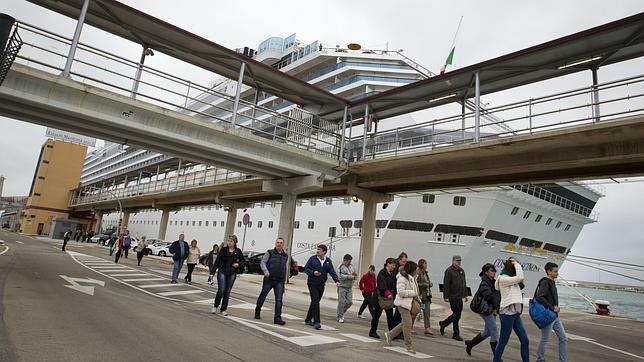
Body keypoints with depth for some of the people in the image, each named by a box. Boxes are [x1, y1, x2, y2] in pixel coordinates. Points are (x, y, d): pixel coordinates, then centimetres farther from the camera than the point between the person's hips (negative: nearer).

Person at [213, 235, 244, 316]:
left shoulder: (238, 251, 1)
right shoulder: (223, 250, -3)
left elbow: (242, 260, 12)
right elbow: (217, 261, -3)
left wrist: (238, 264, -9)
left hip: (232, 274, 2)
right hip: (222, 272, -2)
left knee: (227, 292, 6)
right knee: (221, 290, -8)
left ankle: (223, 310, 17)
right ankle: (216, 306, 17)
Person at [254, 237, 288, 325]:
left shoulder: (285, 256, 14)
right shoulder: (269, 253, 1)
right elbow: (262, 262, -5)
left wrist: (284, 280, 18)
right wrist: (265, 271, -24)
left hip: (279, 281, 3)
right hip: (269, 279, -2)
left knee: (279, 300, -6)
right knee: (262, 296, 11)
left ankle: (277, 318, -4)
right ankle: (257, 312, 32)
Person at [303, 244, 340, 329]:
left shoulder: (328, 261, 5)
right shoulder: (312, 258, -2)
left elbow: (332, 272, -2)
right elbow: (305, 268, -1)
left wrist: (337, 281, -17)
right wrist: (313, 272, -18)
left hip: (321, 285, 4)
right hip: (312, 284, -4)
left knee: (315, 302, 12)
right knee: (315, 301, -12)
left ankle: (308, 319, 27)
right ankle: (316, 322, -10)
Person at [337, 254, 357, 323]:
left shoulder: (351, 266, 14)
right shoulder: (340, 267, -9)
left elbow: (355, 276, 22)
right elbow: (340, 276, -20)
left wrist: (355, 275, -3)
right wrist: (350, 276, -14)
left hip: (350, 287, 7)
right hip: (342, 287, -7)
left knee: (349, 302, 4)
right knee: (341, 302, -4)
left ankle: (341, 313, 27)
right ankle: (340, 317, 9)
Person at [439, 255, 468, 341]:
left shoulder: (461, 270, 14)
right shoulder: (449, 271, -10)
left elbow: (464, 284, 21)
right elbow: (446, 285, -14)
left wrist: (465, 294, 16)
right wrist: (446, 297, -17)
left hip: (460, 297, 8)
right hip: (453, 297, -8)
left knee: (457, 314, 12)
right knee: (456, 314, -4)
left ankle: (443, 324, 31)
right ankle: (456, 334, 8)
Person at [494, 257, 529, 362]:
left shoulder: (511, 279, 16)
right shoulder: (503, 278, -13)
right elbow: (520, 277, -19)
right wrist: (516, 263, -10)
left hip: (515, 314, 9)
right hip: (507, 314, -9)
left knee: (525, 341, 8)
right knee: (503, 342, 1)